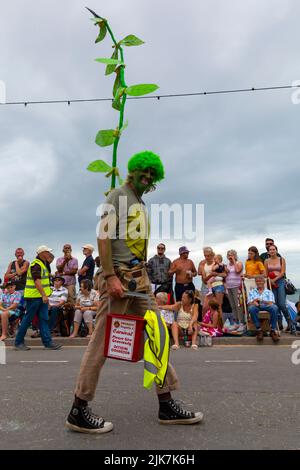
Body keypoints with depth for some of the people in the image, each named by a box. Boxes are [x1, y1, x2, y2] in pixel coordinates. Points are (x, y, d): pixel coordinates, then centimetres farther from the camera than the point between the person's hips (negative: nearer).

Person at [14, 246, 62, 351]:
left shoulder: (44, 264, 16)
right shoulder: (35, 265, -15)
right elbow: (37, 281, -25)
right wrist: (44, 295, -28)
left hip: (42, 297, 9)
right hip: (34, 296, -9)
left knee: (44, 319, 6)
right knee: (27, 320, 0)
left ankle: (48, 342, 7)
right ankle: (18, 342, 13)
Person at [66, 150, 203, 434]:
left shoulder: (140, 202, 20)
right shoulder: (119, 195, -3)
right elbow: (103, 236, -14)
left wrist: (143, 277, 15)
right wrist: (110, 276, -21)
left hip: (140, 277, 9)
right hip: (119, 276, -9)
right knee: (102, 342, -3)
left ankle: (166, 405, 19)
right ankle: (78, 412, 10)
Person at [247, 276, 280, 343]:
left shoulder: (269, 292, 20)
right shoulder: (252, 292, 22)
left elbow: (271, 303, 2)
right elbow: (249, 303, 7)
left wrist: (261, 300, -15)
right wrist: (253, 302, -17)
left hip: (266, 307, 0)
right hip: (256, 307, 0)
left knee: (274, 307, -34)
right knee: (251, 308, -37)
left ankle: (273, 330, -29)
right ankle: (259, 330, -31)